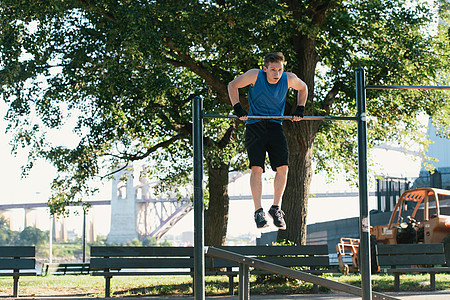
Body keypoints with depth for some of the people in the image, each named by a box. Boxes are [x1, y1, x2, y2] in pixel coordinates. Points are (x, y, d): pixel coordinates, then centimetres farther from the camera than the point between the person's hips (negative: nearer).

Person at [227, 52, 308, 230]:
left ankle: (276, 208, 6)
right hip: (255, 126, -2)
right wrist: (237, 109, -9)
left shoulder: (290, 79, -6)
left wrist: (300, 109, 7)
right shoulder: (255, 76, -13)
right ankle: (258, 212, -10)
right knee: (257, 168, -14)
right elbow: (232, 85, 0)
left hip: (275, 125, 3)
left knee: (283, 167, -9)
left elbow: (303, 88, 16)